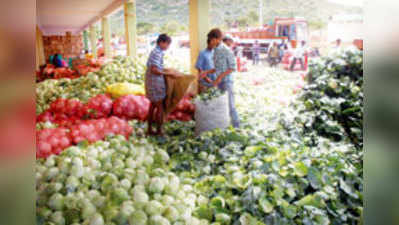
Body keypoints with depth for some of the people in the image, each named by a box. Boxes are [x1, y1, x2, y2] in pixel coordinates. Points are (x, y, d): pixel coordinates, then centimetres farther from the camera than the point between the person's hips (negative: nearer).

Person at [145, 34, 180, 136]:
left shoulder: (155, 51, 14)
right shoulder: (157, 53, -16)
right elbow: (154, 70, -24)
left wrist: (166, 69, 17)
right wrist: (168, 73, -17)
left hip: (151, 83, 10)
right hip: (156, 83, -10)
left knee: (153, 106, 16)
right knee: (160, 107, -1)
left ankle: (150, 129, 23)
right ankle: (159, 131, 7)